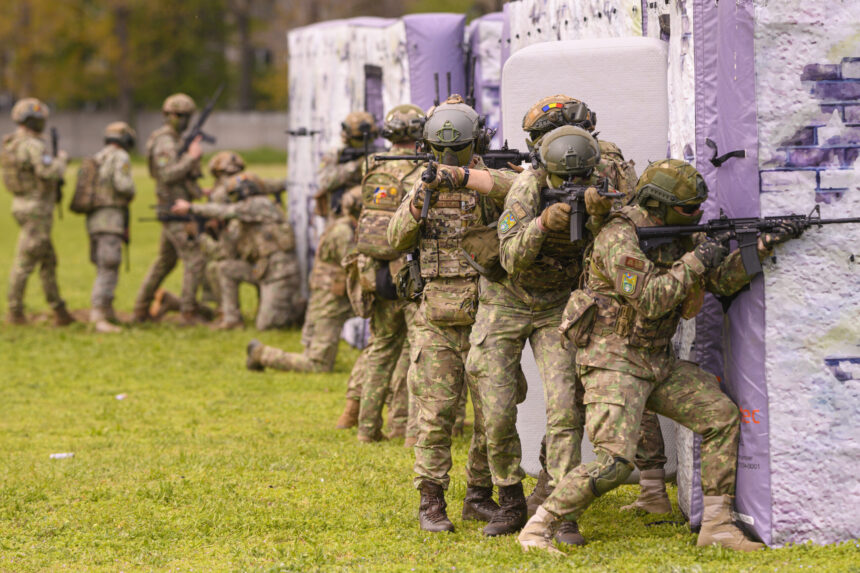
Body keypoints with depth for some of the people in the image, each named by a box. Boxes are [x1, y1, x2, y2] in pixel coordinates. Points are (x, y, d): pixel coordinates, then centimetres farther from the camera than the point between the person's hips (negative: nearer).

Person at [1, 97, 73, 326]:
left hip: (22, 205, 10)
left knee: (48, 261, 14)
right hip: (36, 210, -10)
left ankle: (59, 312, 17)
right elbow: (50, 172, -29)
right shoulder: (33, 146, -19)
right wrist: (61, 160, -9)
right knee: (25, 262, -4)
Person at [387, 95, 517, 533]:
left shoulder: (489, 183, 0)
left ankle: (479, 497, 17)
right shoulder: (424, 188, 11)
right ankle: (431, 502, 0)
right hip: (437, 320, 1)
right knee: (435, 414, -5)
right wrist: (416, 207, -16)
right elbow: (397, 242, 3)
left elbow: (515, 189, -25)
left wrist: (461, 176, -37)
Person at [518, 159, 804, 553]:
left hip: (657, 361, 9)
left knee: (721, 416, 4)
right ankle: (538, 528, -9)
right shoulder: (619, 238, -18)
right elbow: (650, 299, -26)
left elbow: (724, 280, 8)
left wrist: (765, 244, -5)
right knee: (614, 462, -20)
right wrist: (695, 262, -19)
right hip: (614, 361, -9)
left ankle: (716, 525, 9)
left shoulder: (679, 236, 8)